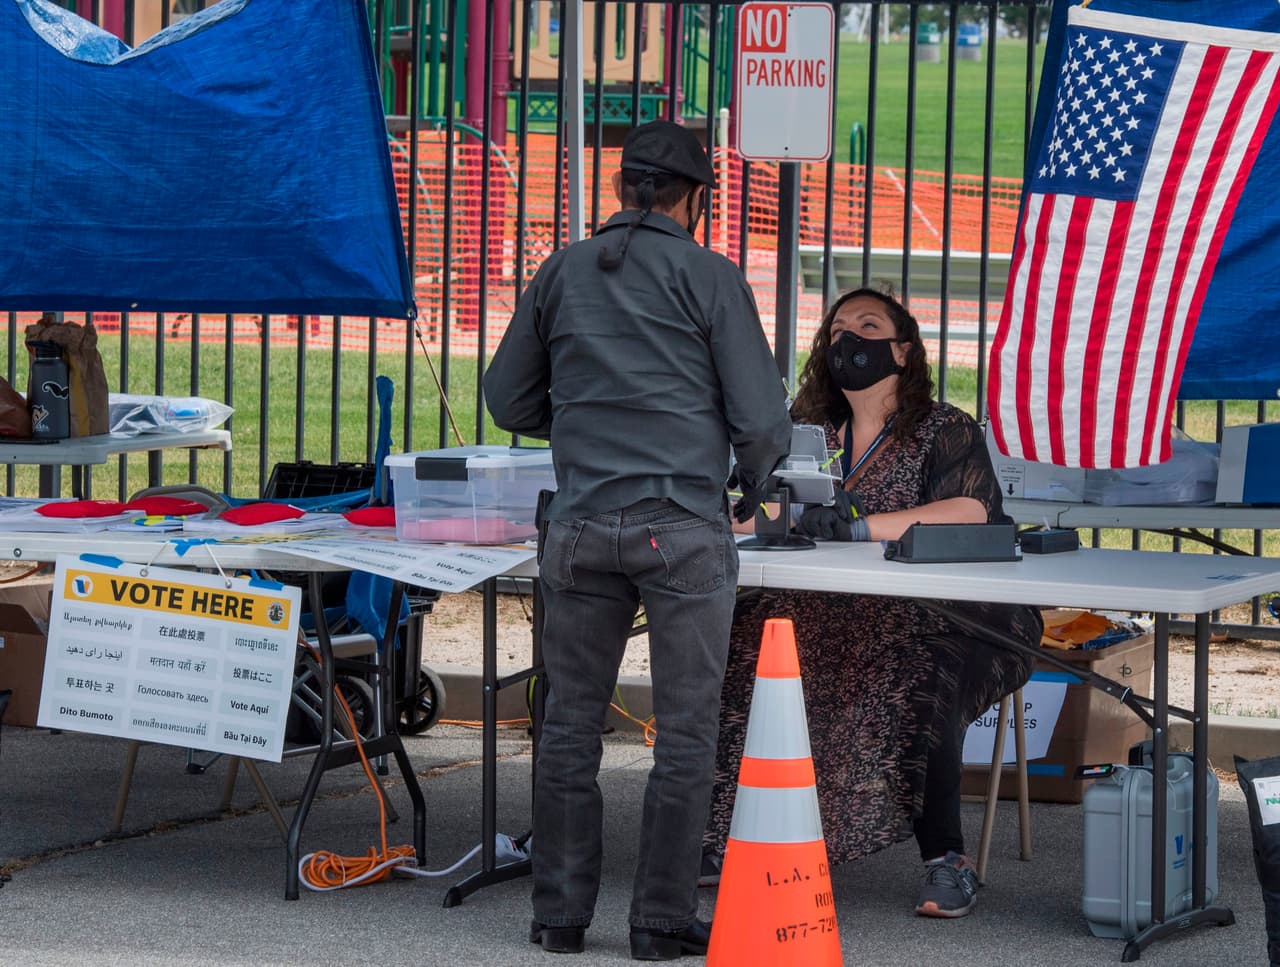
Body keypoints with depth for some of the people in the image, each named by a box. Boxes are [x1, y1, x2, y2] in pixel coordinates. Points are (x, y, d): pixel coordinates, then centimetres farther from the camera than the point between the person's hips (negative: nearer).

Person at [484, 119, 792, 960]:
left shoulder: (563, 273, 9)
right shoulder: (709, 276, -2)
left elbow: (508, 400, 16)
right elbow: (761, 418, -5)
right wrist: (754, 484, 15)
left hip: (582, 528, 4)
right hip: (684, 529, -3)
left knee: (571, 726, 11)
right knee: (686, 731, 4)